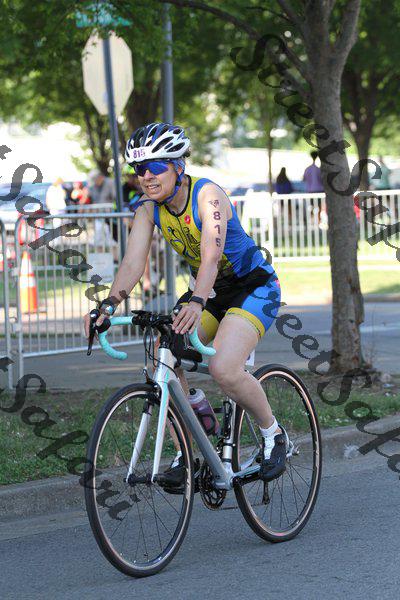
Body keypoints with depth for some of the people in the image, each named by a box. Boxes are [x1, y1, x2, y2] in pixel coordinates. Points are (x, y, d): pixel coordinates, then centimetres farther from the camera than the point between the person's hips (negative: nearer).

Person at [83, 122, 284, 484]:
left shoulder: (207, 194, -25)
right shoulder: (148, 208, -7)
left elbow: (211, 254, -40)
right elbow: (133, 261, -17)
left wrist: (197, 302, -57)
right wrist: (110, 303, -35)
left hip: (254, 288, -7)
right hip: (208, 292, 7)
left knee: (223, 369, -27)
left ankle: (274, 436, -2)